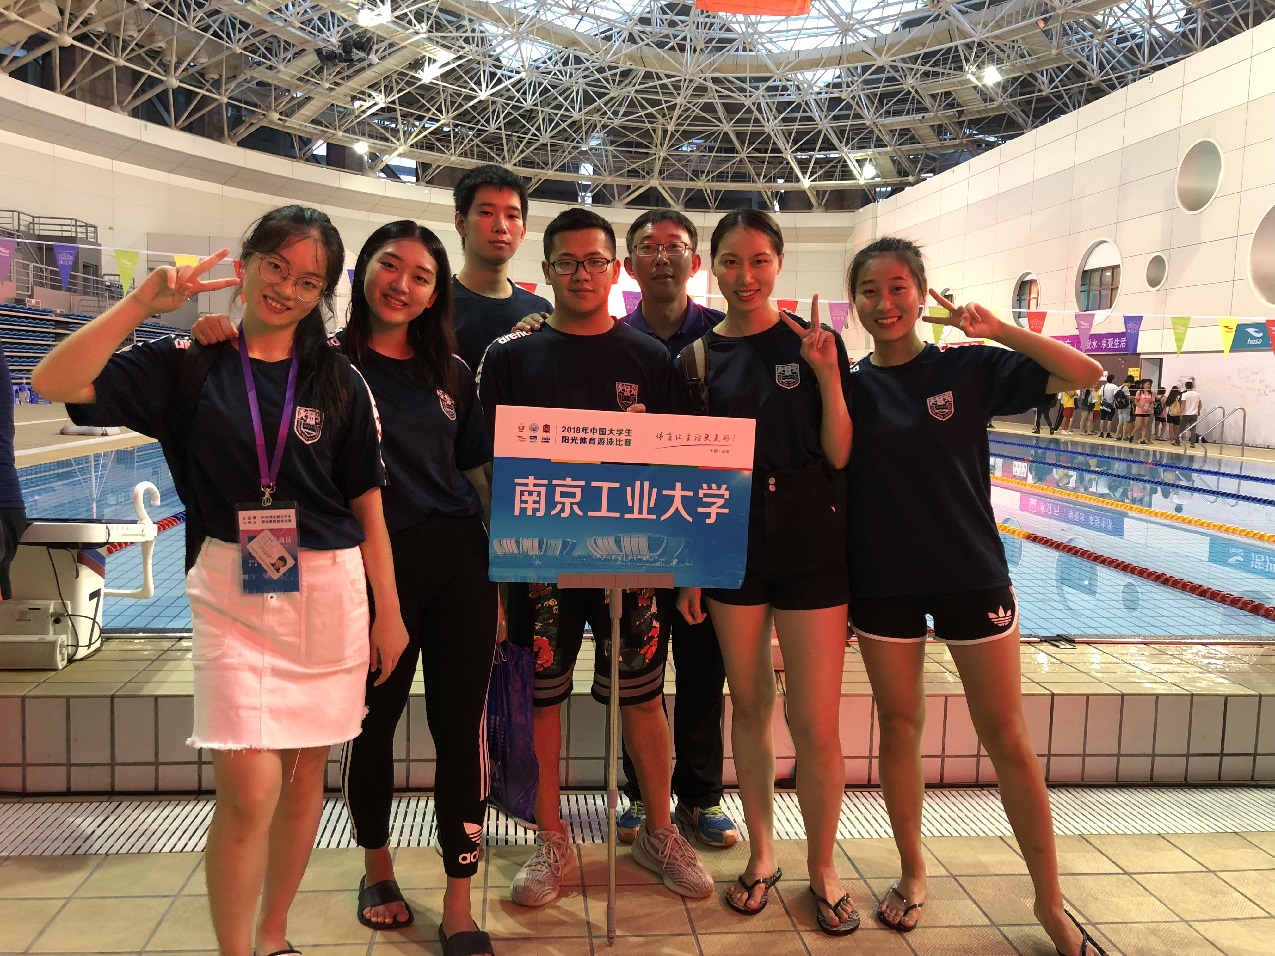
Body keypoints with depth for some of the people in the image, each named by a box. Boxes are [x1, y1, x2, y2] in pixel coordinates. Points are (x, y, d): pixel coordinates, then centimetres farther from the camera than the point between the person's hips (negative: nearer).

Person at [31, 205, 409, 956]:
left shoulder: (339, 383, 3)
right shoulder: (189, 366, 2)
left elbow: (367, 505, 4)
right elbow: (56, 383, -8)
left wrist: (388, 611, 2)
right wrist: (144, 302, -14)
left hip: (330, 592, 2)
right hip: (233, 591, -1)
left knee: (304, 779, 12)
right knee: (249, 790, -9)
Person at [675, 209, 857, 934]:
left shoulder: (815, 343, -2)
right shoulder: (700, 355, 3)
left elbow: (840, 456, -5)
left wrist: (829, 375, -18)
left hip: (812, 545, -2)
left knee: (817, 723, 1)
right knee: (750, 705, 13)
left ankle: (823, 868, 23)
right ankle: (762, 854, 32)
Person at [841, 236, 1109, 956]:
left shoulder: (969, 369, -2)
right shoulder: (850, 385, 2)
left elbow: (1085, 373, -7)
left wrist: (996, 328, -14)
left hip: (971, 574, -1)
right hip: (883, 580, 2)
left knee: (1007, 736, 5)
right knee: (900, 725, 11)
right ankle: (913, 874, 30)